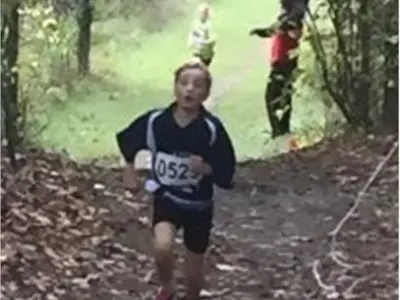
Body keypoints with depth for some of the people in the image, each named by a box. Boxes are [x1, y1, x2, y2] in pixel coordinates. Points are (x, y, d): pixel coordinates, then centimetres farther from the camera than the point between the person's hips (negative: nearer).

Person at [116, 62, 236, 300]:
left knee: (194, 268, 11)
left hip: (199, 205, 0)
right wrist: (130, 168, 7)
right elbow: (127, 139, 7)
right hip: (166, 198, 1)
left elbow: (227, 173, -12)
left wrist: (206, 168, -29)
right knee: (163, 247, -24)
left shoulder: (212, 129, -20)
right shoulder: (155, 121, -14)